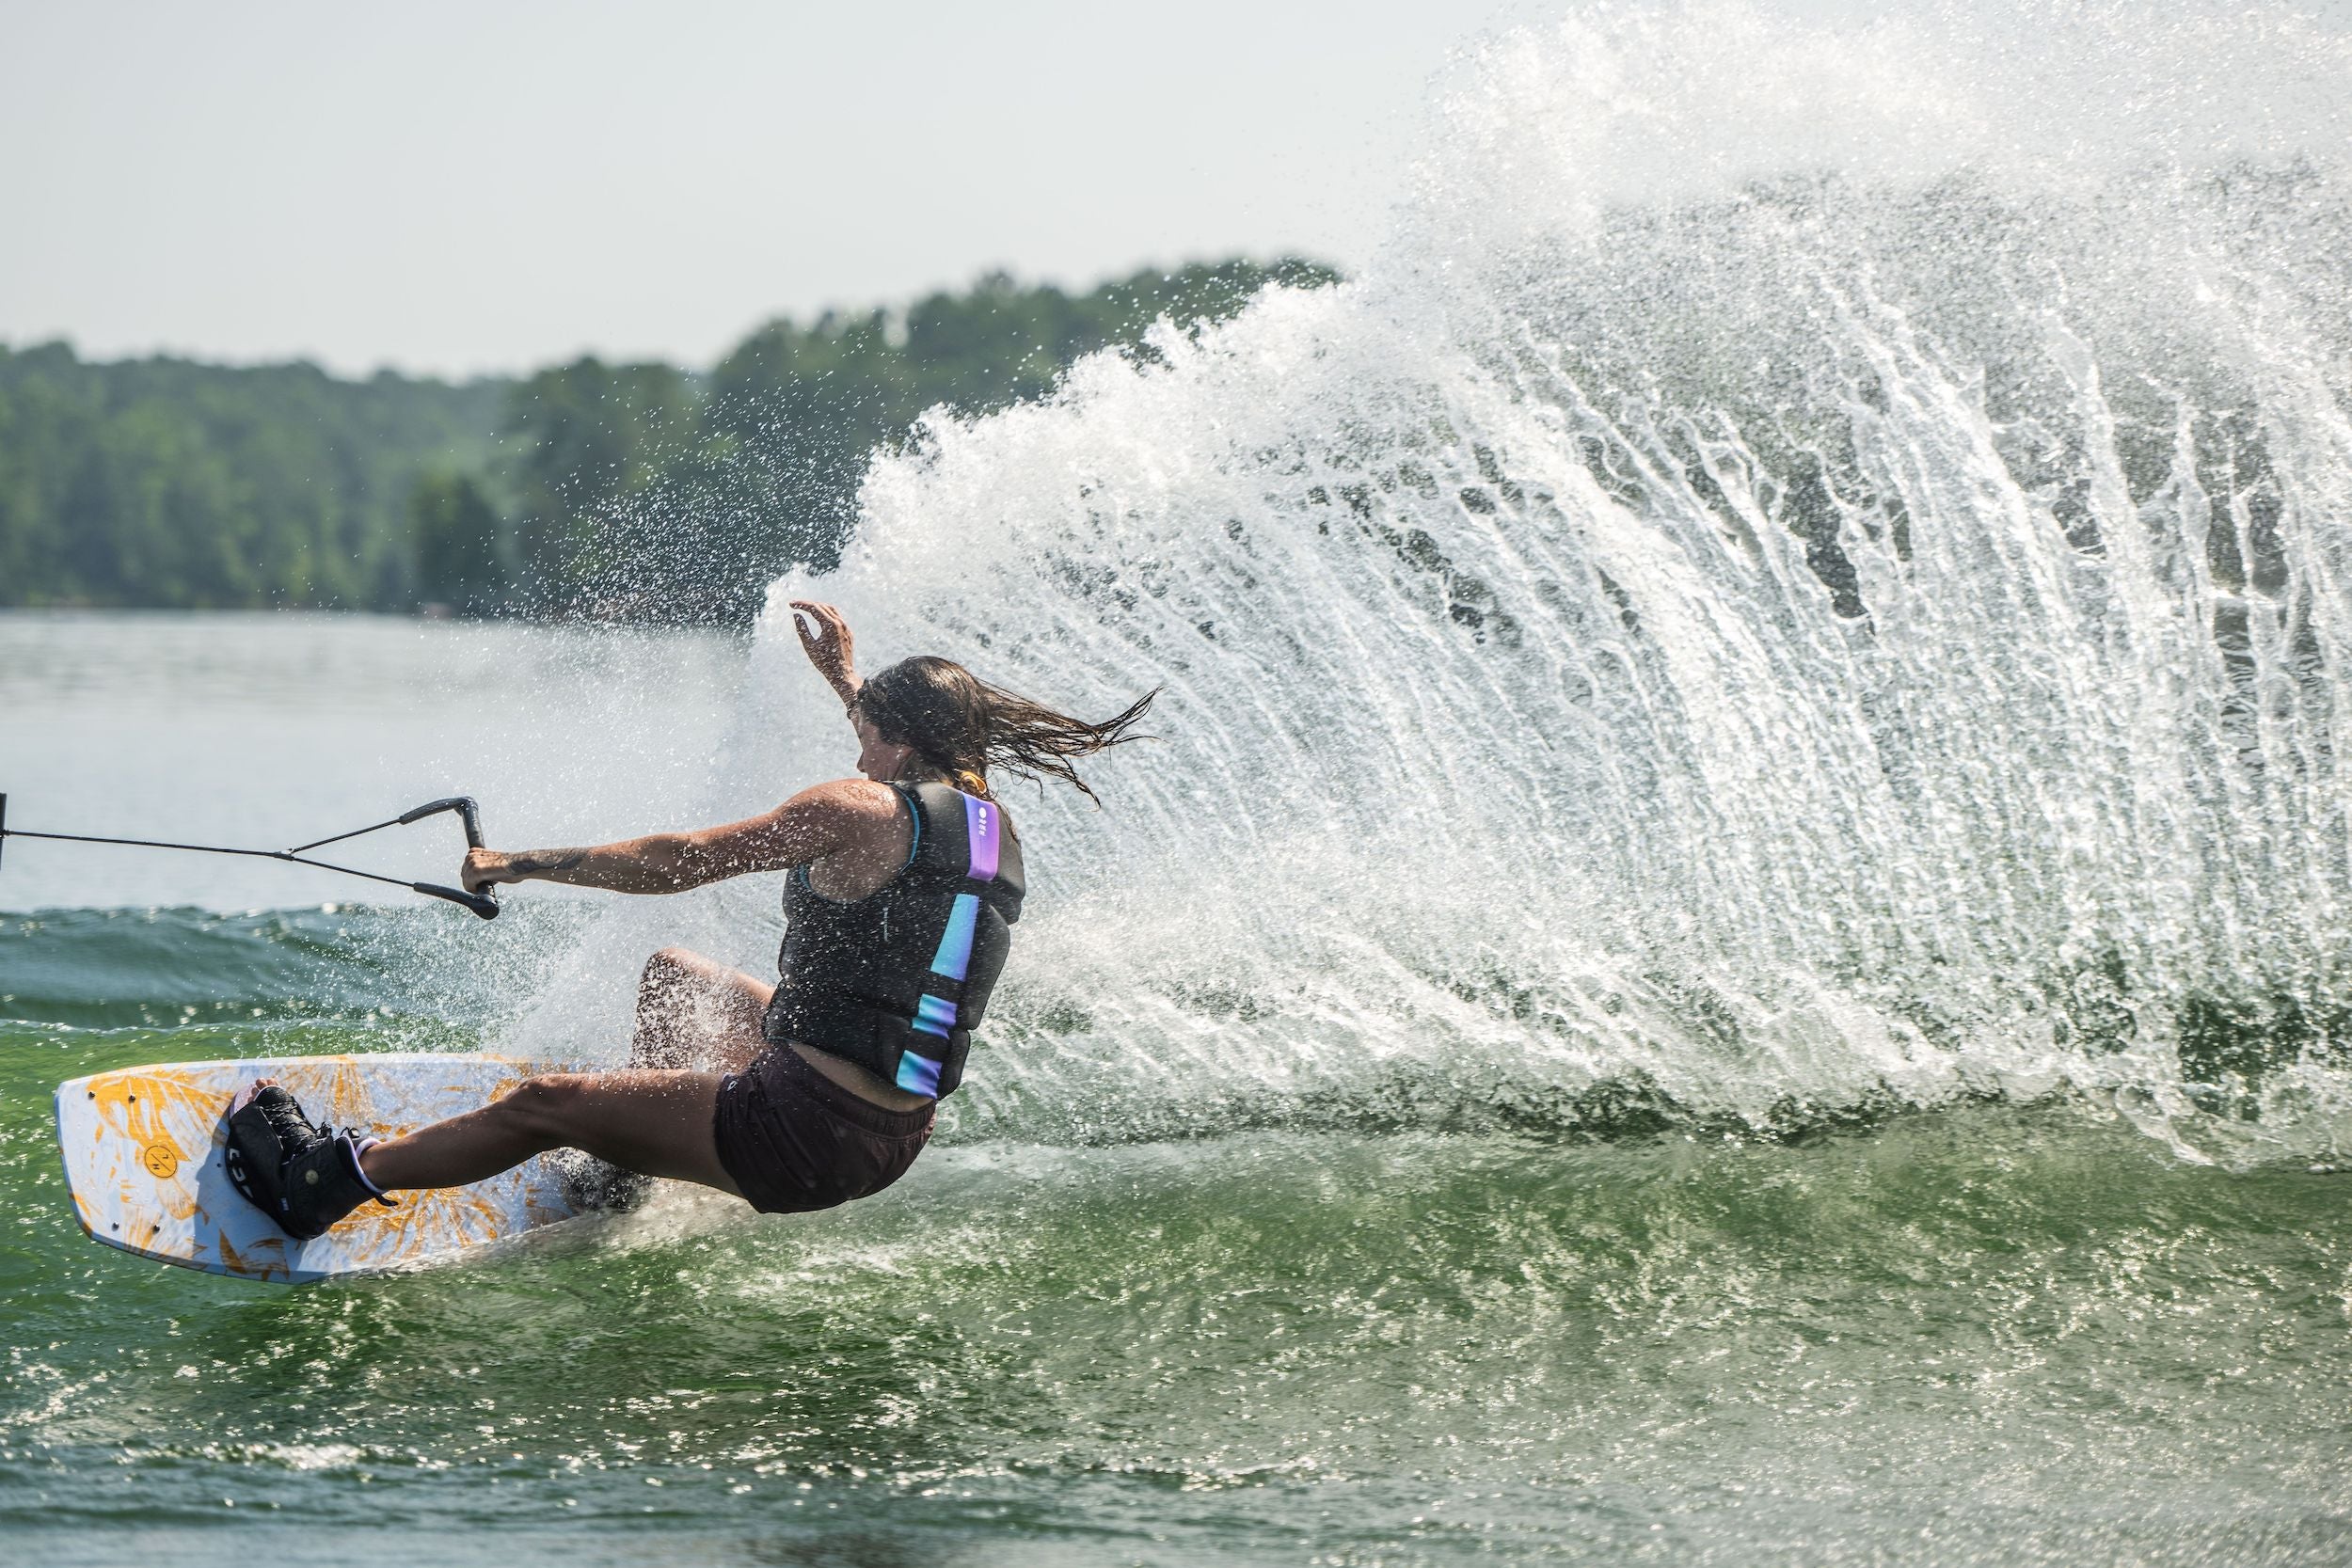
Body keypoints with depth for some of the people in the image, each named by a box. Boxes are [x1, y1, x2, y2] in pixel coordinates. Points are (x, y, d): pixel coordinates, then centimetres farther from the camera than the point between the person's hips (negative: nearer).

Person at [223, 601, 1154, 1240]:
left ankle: (322, 1183, 13)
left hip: (803, 1134, -8)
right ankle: (630, 1152, 49)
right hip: (894, 1142, 8)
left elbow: (682, 863, -13)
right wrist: (848, 682, 42)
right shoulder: (995, 833, 6)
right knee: (670, 973, 29)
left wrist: (525, 865, -5)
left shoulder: (859, 813, -15)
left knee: (541, 1104, 5)